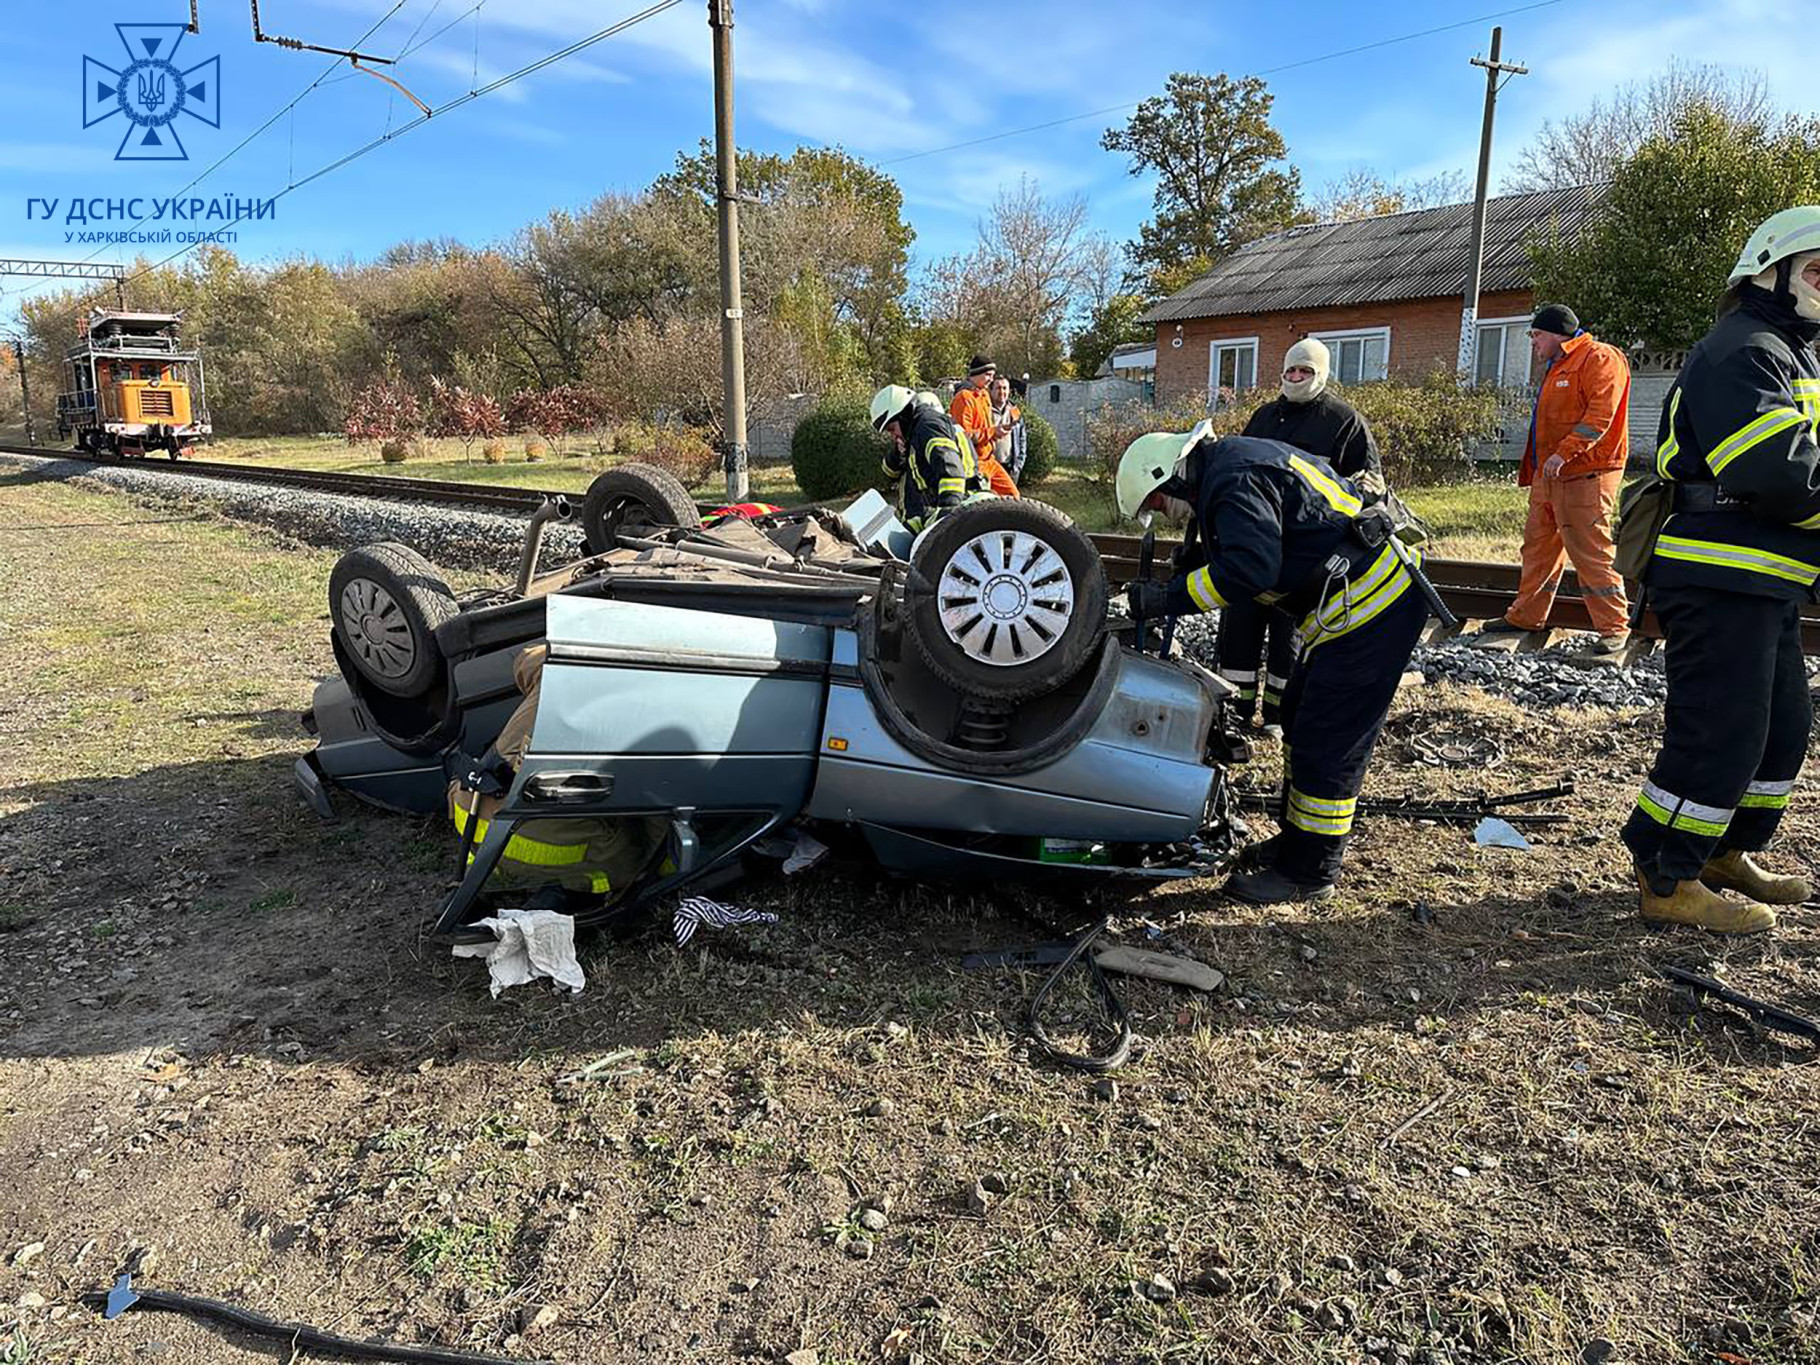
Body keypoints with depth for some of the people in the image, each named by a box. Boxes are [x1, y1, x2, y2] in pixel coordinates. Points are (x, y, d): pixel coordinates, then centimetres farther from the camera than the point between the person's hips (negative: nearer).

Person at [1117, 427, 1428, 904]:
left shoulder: (1235, 480, -20)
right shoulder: (1230, 459, 14)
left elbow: (1249, 567, -33)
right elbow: (1224, 552, 22)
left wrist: (1167, 598, -26)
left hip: (1370, 603, -11)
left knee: (1325, 741, -5)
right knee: (1301, 721, 18)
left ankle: (1309, 872, 7)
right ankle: (1297, 838, 31)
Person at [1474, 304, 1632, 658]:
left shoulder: (1600, 359, -8)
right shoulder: (1555, 367, 23)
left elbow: (1600, 414, -20)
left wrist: (1565, 452, -27)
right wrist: (1530, 471, 24)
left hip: (1585, 476, -10)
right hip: (1549, 475, 10)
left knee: (1591, 552, -8)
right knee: (1539, 545, 14)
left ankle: (1614, 630, -1)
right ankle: (1525, 617, 24)